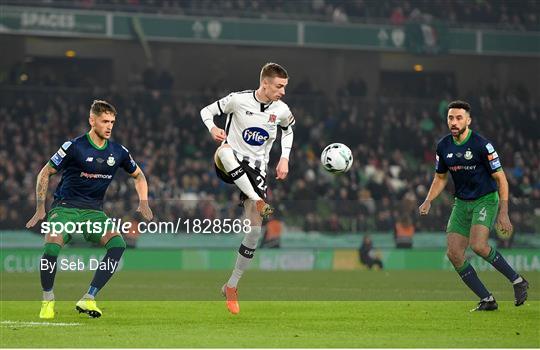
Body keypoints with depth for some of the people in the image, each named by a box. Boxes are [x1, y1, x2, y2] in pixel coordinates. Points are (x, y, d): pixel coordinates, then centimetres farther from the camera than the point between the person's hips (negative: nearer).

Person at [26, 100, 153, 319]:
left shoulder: (118, 152, 4)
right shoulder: (74, 147, -8)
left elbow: (138, 175, 23)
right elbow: (45, 173, 0)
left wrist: (143, 202, 7)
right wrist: (40, 209, -5)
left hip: (94, 211, 4)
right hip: (65, 208, -4)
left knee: (118, 244, -24)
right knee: (52, 245, -32)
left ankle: (88, 299, -21)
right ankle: (48, 301, -10)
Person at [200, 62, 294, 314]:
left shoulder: (281, 110, 1)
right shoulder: (238, 100, -10)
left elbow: (288, 130, 23)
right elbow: (206, 111, 1)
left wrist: (284, 158, 10)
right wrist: (213, 128, -20)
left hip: (255, 169, 3)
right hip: (229, 167, -3)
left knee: (255, 230, -5)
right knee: (224, 151, -42)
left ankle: (232, 286, 8)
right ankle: (258, 201, -37)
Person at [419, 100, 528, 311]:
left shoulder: (482, 145, -16)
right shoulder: (443, 146, 1)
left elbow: (500, 178, -11)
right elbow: (440, 178, 16)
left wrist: (503, 212, -16)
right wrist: (428, 201, 0)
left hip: (486, 200, -6)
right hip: (462, 203, 6)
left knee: (478, 245, -27)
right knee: (454, 254, -7)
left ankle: (517, 281, -7)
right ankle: (487, 300, 2)